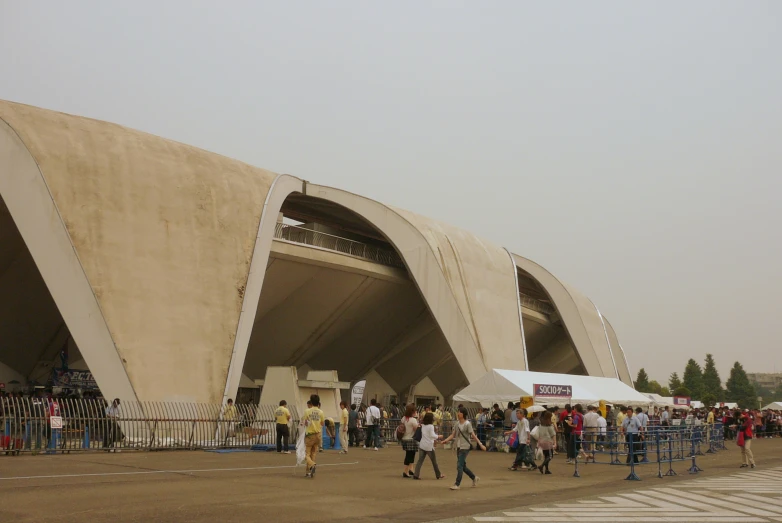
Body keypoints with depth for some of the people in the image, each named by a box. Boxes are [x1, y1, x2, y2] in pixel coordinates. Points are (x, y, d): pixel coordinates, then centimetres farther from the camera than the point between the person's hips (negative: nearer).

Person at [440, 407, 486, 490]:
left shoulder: (467, 424, -11)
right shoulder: (456, 424, 7)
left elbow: (473, 435, -13)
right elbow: (453, 435, 6)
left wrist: (480, 444, -20)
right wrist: (446, 440, -9)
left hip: (465, 447, -7)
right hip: (458, 447, 7)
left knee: (459, 466, -10)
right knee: (463, 466, 14)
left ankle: (457, 484, -3)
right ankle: (474, 478, 33)